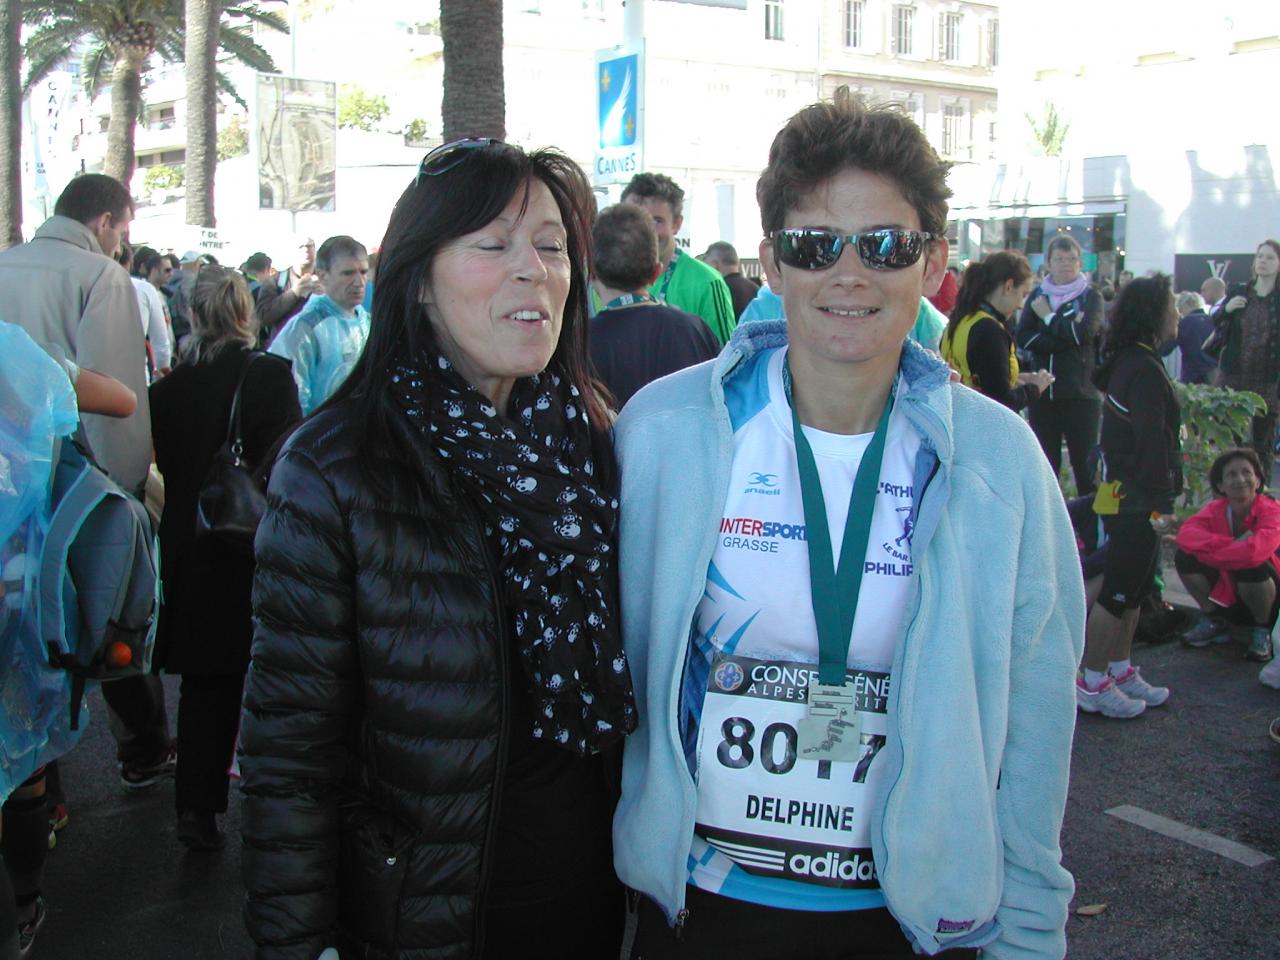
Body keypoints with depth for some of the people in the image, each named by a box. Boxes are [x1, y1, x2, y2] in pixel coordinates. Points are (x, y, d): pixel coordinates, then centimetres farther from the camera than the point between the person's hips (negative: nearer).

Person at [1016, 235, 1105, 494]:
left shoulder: (1090, 295, 5)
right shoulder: (1038, 296, 12)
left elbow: (1086, 331, -13)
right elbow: (1023, 337, -2)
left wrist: (1049, 317, -3)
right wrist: (1065, 338, -13)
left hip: (1081, 392, -3)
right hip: (1043, 392, 3)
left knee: (1085, 463, -4)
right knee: (1045, 463, 7)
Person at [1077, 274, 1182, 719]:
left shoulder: (1128, 362, 11)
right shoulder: (1145, 370, -20)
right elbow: (1152, 443, -24)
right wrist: (1161, 500, -21)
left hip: (1124, 493, 10)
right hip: (1135, 499, -10)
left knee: (1134, 587, 18)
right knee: (1119, 591, -1)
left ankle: (1120, 671, 29)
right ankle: (1092, 684, 7)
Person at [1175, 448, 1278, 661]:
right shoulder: (1216, 509, -6)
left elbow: (1257, 550, -40)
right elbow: (1185, 534, -25)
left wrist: (1207, 553, -26)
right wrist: (1233, 544, -34)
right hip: (1226, 596, 4)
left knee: (1251, 565, -35)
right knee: (1185, 558, -16)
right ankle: (1215, 622, 9)